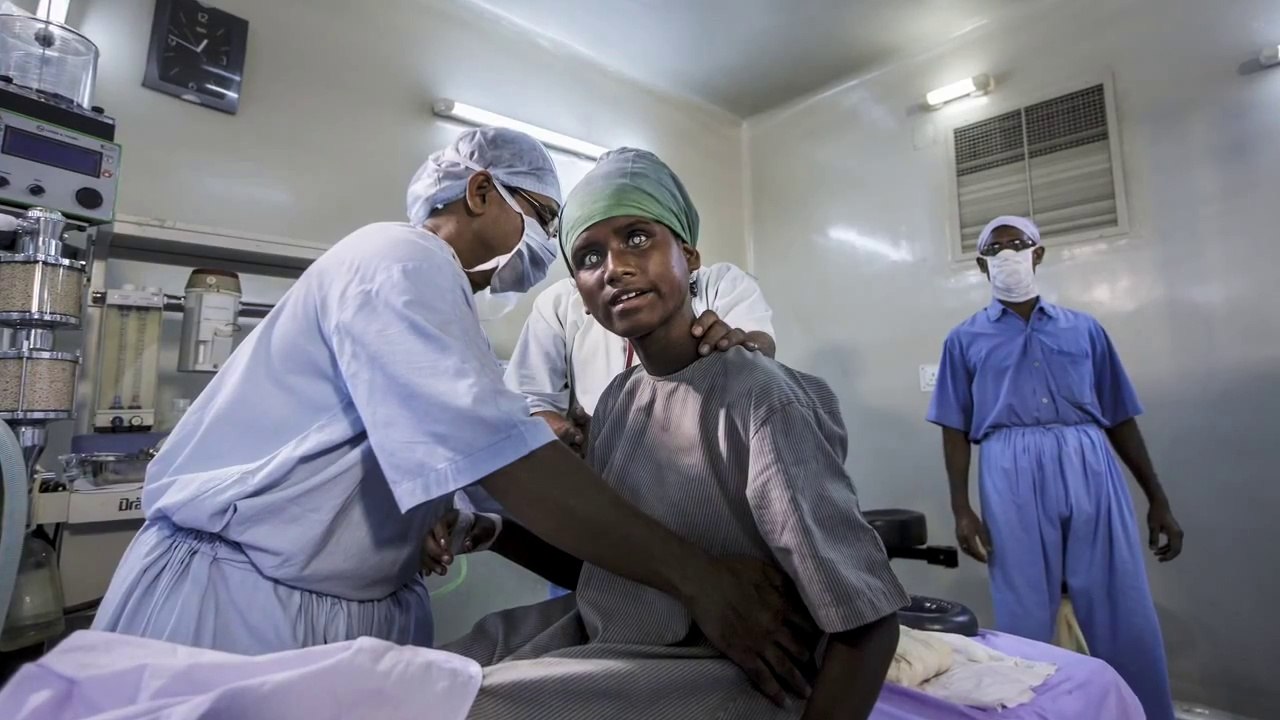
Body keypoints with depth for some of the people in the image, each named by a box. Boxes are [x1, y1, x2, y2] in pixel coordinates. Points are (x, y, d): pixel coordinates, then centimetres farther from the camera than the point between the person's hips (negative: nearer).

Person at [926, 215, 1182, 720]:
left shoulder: (1084, 329, 16)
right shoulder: (965, 339, 11)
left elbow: (1120, 417, 16)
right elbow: (955, 429, 6)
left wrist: (1157, 498, 11)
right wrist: (961, 510, -3)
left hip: (1089, 466, 2)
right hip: (1012, 473, -1)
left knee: (1126, 616, 5)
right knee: (1025, 619, 5)